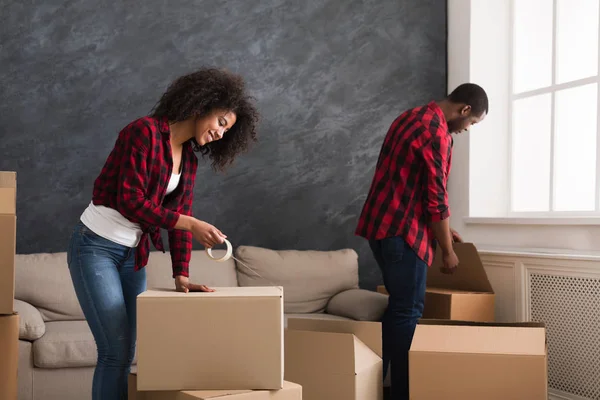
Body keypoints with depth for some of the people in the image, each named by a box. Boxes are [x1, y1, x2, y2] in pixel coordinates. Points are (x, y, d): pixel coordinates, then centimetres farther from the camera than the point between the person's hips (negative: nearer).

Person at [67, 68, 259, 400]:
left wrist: (181, 275, -4)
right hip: (96, 247, -8)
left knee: (126, 351, 6)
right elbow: (130, 201, -24)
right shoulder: (145, 132, -17)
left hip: (133, 254, 8)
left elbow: (180, 217, 7)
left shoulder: (189, 160, 8)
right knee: (116, 350, -12)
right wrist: (193, 225, -26)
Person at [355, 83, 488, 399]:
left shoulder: (412, 117, 17)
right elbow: (436, 198, -15)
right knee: (408, 310, -3)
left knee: (398, 305, 16)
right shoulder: (436, 132, -15)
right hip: (401, 229, -10)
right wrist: (447, 251, -4)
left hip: (381, 223, 10)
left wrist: (442, 229, 27)